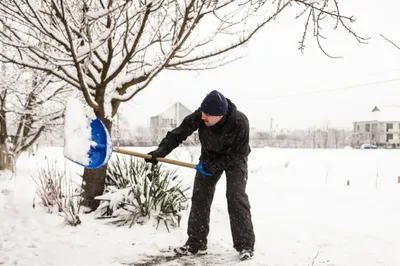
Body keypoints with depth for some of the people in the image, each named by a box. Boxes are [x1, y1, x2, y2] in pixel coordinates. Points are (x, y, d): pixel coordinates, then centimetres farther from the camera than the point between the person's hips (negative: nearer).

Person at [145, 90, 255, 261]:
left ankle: (245, 245, -7)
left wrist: (217, 165, -33)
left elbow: (239, 153, -26)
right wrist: (161, 150, -40)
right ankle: (196, 244, 7)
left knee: (236, 197, -16)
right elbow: (178, 133, -25)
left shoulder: (240, 122, -35)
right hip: (209, 157, 3)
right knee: (199, 196, -2)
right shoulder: (199, 116, -30)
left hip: (234, 159, -3)